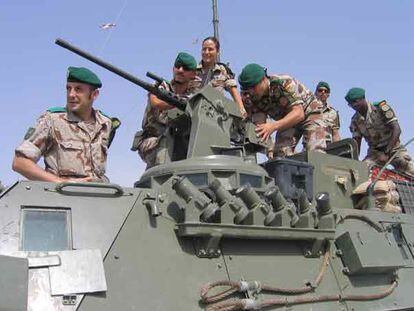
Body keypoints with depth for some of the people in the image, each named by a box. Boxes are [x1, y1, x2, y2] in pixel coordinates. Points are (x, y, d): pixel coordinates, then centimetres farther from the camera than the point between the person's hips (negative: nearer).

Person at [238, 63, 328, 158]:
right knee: (280, 154, -14)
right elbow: (259, 124, -23)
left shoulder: (284, 83, -33)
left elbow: (299, 113, -40)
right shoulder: (250, 98, -18)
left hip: (309, 112, -4)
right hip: (286, 120, 5)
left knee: (315, 153, -22)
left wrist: (273, 126, -54)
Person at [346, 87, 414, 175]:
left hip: (393, 148, -3)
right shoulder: (355, 121, 0)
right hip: (374, 152, 3)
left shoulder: (380, 107, -12)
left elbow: (396, 130, -18)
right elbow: (356, 143, 4)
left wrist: (386, 153, -24)